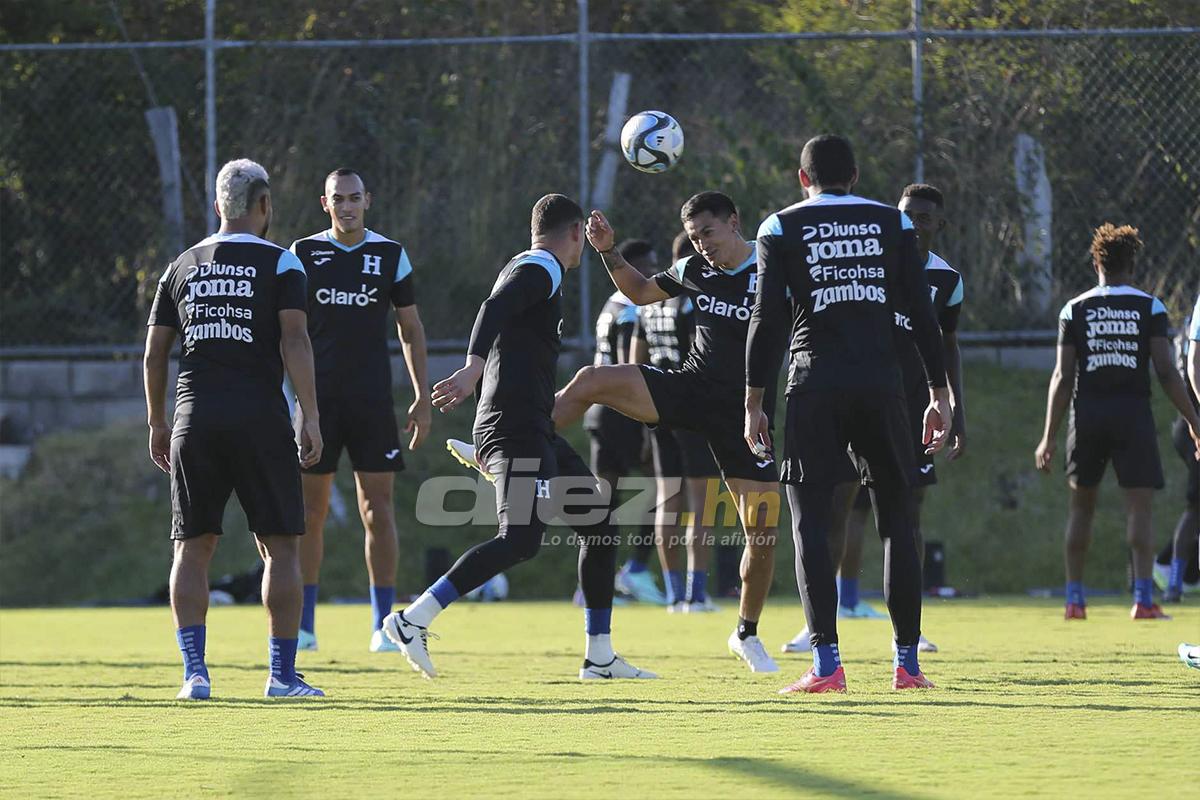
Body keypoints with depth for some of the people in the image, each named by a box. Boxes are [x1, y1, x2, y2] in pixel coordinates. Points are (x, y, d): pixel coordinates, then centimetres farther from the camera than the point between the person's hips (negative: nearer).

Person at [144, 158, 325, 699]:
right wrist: (310, 417, -11)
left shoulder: (182, 267, 13)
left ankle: (194, 673, -3)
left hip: (195, 415, 3)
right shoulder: (279, 264, 1)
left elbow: (154, 353, 14)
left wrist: (157, 423, 23)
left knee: (193, 548, 7)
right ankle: (282, 675, 0)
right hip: (259, 418, -3)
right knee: (280, 547, 3)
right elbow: (294, 341, -10)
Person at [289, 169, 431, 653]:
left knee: (378, 508, -3)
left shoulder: (391, 255, 5)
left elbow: (411, 329, 10)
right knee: (309, 510, 0)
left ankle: (384, 626, 1)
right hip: (316, 398, 0)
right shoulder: (303, 254, 4)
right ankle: (303, 626, 7)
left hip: (372, 399, 0)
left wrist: (422, 398, 5)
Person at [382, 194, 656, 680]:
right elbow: (494, 308, -24)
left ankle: (599, 658, 14)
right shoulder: (541, 270, -6)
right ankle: (413, 620, -22)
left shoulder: (523, 268, 23)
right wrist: (473, 367, -40)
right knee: (520, 539, -20)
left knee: (599, 525, 12)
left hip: (533, 432, 11)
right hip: (518, 431, -11)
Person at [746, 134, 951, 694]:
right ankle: (907, 663, 8)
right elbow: (921, 313, 6)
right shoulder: (891, 222, 10)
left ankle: (826, 663, -9)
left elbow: (767, 318, -2)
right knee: (896, 520, 10)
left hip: (815, 387, -2)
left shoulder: (782, 228, 6)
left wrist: (754, 403, 1)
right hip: (881, 384, 2)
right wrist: (940, 394, 10)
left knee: (810, 520, 1)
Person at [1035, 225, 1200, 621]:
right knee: (1139, 507, -2)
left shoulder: (1074, 310, 5)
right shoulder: (1149, 307, 1)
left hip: (1088, 411, 2)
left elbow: (1063, 377, 1)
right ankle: (1143, 597, -14)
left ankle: (1074, 598, 13)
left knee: (1081, 505, 14)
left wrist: (1049, 437, 4)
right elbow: (1167, 372, -5)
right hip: (1133, 411, -2)